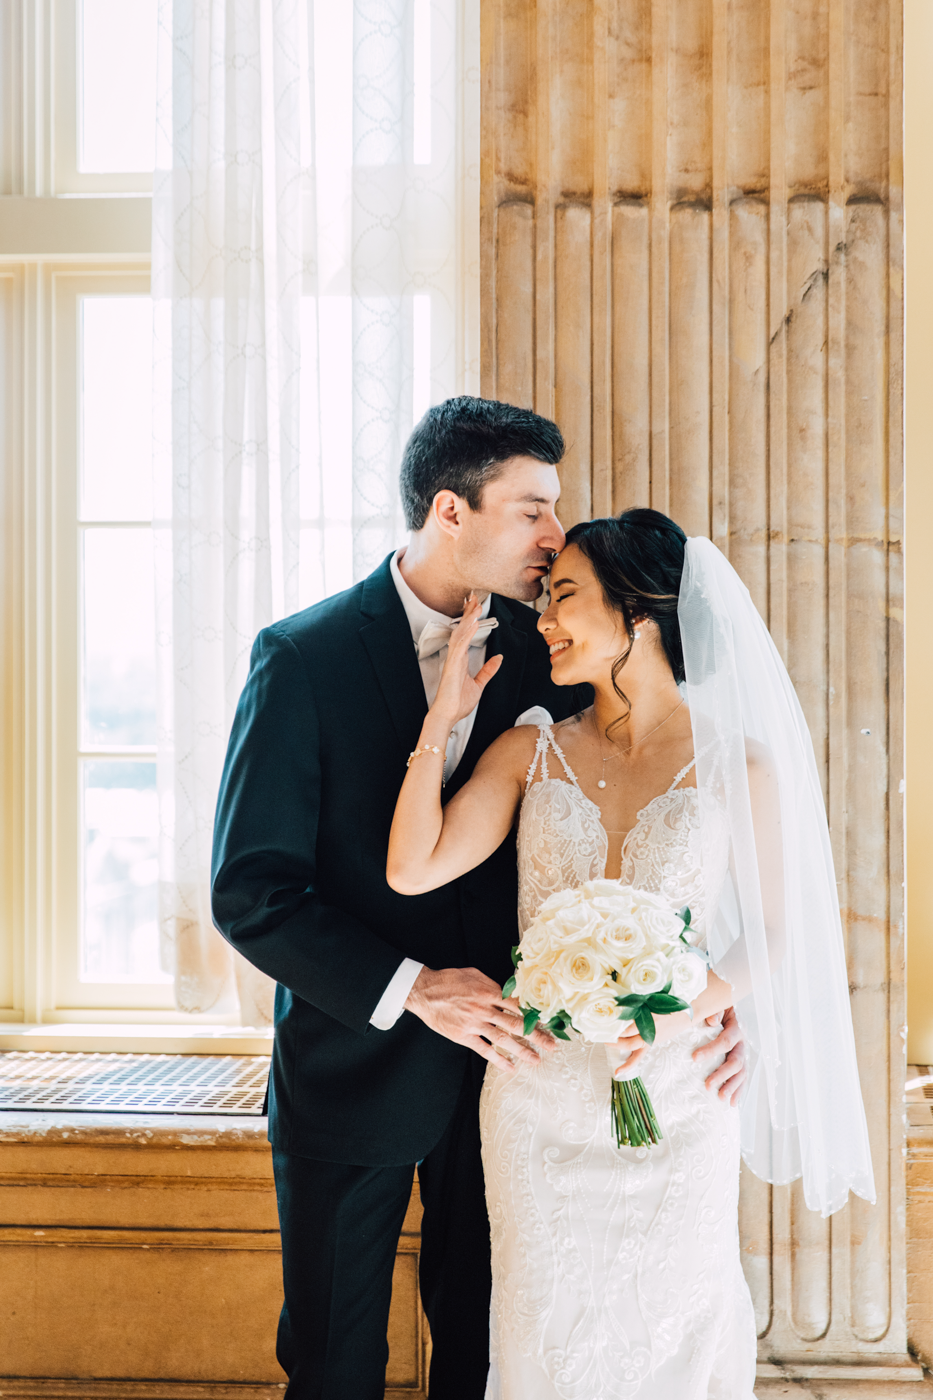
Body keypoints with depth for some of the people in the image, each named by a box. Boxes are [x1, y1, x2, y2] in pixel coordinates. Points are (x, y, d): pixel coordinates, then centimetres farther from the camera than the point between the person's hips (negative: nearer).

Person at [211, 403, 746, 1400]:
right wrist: (411, 987, -24)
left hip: (497, 1054, 3)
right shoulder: (304, 657, -13)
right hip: (355, 1066, -3)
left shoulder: (541, 655, -2)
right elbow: (249, 893, -15)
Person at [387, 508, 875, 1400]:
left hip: (676, 1099, -1)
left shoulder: (738, 765, -4)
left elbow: (772, 932, 0)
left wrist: (685, 1010, -17)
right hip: (541, 1093, 1)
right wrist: (443, 715, -10)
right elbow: (413, 869, -9)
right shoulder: (530, 751, 1)